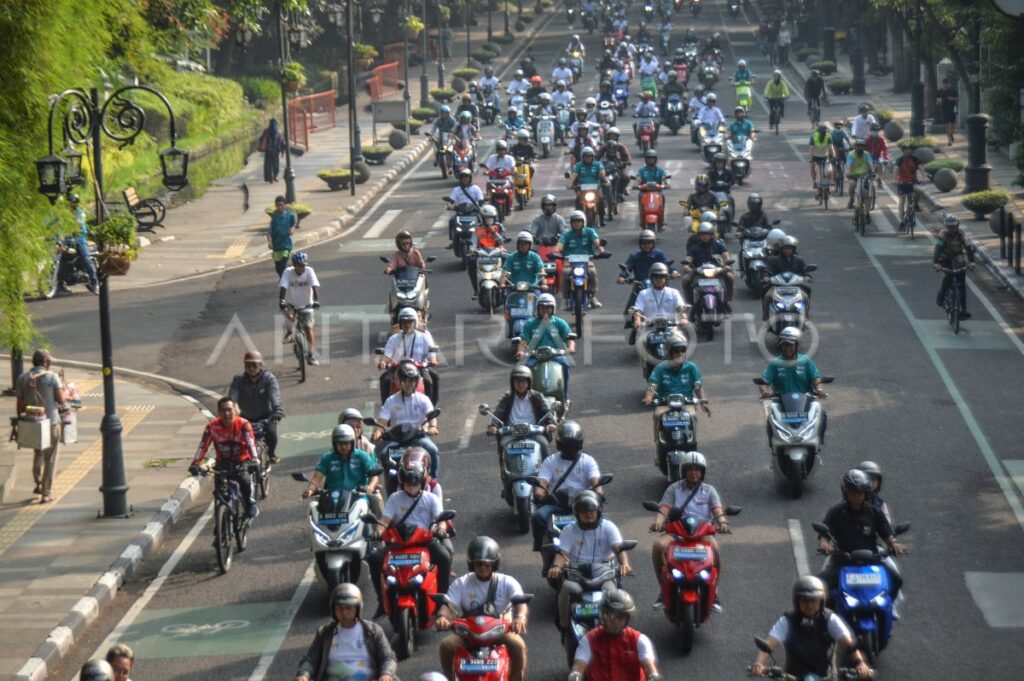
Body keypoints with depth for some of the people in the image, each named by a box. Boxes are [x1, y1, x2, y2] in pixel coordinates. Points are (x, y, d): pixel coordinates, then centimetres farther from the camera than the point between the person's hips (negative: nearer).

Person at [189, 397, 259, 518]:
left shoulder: (243, 424, -18)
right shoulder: (212, 427, -14)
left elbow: (251, 443, -31)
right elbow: (203, 446, -21)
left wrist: (254, 460, -48)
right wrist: (195, 464, -35)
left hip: (242, 461, -2)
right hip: (223, 462, 2)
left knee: (245, 480, -30)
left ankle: (250, 504, -5)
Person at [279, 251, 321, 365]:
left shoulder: (309, 271, -16)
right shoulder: (288, 272, -17)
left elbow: (315, 286, -26)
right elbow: (282, 287, -26)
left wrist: (316, 300, -42)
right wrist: (281, 301, -43)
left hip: (306, 305, 0)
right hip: (292, 304, 0)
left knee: (308, 328, -7)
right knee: (287, 313, -31)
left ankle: (311, 354, 2)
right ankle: (290, 331, 0)